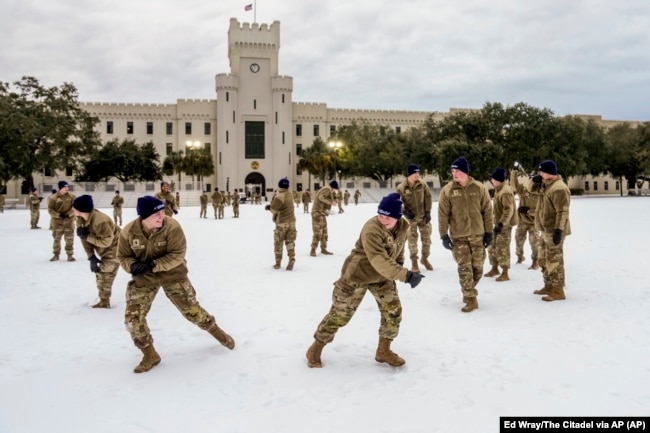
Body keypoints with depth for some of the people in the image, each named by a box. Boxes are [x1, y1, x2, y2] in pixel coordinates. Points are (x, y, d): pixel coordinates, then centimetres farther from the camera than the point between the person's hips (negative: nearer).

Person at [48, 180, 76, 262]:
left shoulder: (72, 196, -6)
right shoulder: (53, 198, -11)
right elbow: (50, 209, -7)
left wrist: (68, 214, -15)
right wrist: (58, 215, -20)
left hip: (69, 220, 1)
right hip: (57, 220, -1)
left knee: (69, 238, 3)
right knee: (56, 238, 8)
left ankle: (70, 255, 12)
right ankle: (56, 255, 21)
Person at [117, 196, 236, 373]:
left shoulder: (172, 226, -24)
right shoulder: (129, 232, -17)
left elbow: (177, 255, -23)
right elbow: (123, 256, -4)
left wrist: (153, 265, -33)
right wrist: (133, 266, -27)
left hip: (173, 275, -2)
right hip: (143, 279, 2)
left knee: (191, 310, 6)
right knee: (132, 318, -6)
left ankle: (217, 332, 34)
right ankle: (150, 355, 15)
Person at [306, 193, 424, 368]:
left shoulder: (403, 226, -10)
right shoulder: (371, 229, -34)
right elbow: (380, 261, -43)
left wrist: (399, 262, 3)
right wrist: (405, 275, -50)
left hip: (382, 276, 7)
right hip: (356, 275, -6)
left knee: (393, 310, 3)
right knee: (340, 313, 1)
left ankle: (383, 350, 24)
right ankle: (316, 348, 20)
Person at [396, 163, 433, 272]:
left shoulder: (422, 184, -7)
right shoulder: (401, 188, -15)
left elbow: (428, 197, 1)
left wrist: (428, 212, -5)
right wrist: (405, 212, -16)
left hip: (423, 216, 3)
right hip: (411, 217, -3)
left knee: (427, 238, 10)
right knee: (412, 240, 4)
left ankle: (425, 258, 31)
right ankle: (414, 262, 16)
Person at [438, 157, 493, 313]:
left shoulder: (479, 188, -2)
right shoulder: (447, 190, -5)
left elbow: (487, 211, 4)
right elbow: (443, 214, -4)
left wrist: (489, 232, 2)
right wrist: (444, 235, -7)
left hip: (478, 235, 2)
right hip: (458, 236, -2)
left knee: (477, 267, 9)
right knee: (465, 268, -4)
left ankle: (469, 291, 33)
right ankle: (470, 299, 6)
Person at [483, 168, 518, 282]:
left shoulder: (505, 192, -22)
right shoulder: (498, 189, 9)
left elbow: (509, 210, -27)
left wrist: (501, 223, -32)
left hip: (505, 225, -10)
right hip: (498, 223, 10)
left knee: (502, 248, -5)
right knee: (492, 246, 15)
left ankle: (505, 273, 4)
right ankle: (495, 269, 29)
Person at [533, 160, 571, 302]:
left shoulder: (558, 188, -20)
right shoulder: (547, 185, 12)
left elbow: (563, 212, -24)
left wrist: (558, 230, -26)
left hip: (553, 231, -11)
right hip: (546, 230, 11)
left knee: (554, 261, -6)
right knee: (543, 259, 17)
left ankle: (558, 291, 1)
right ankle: (549, 286, 28)